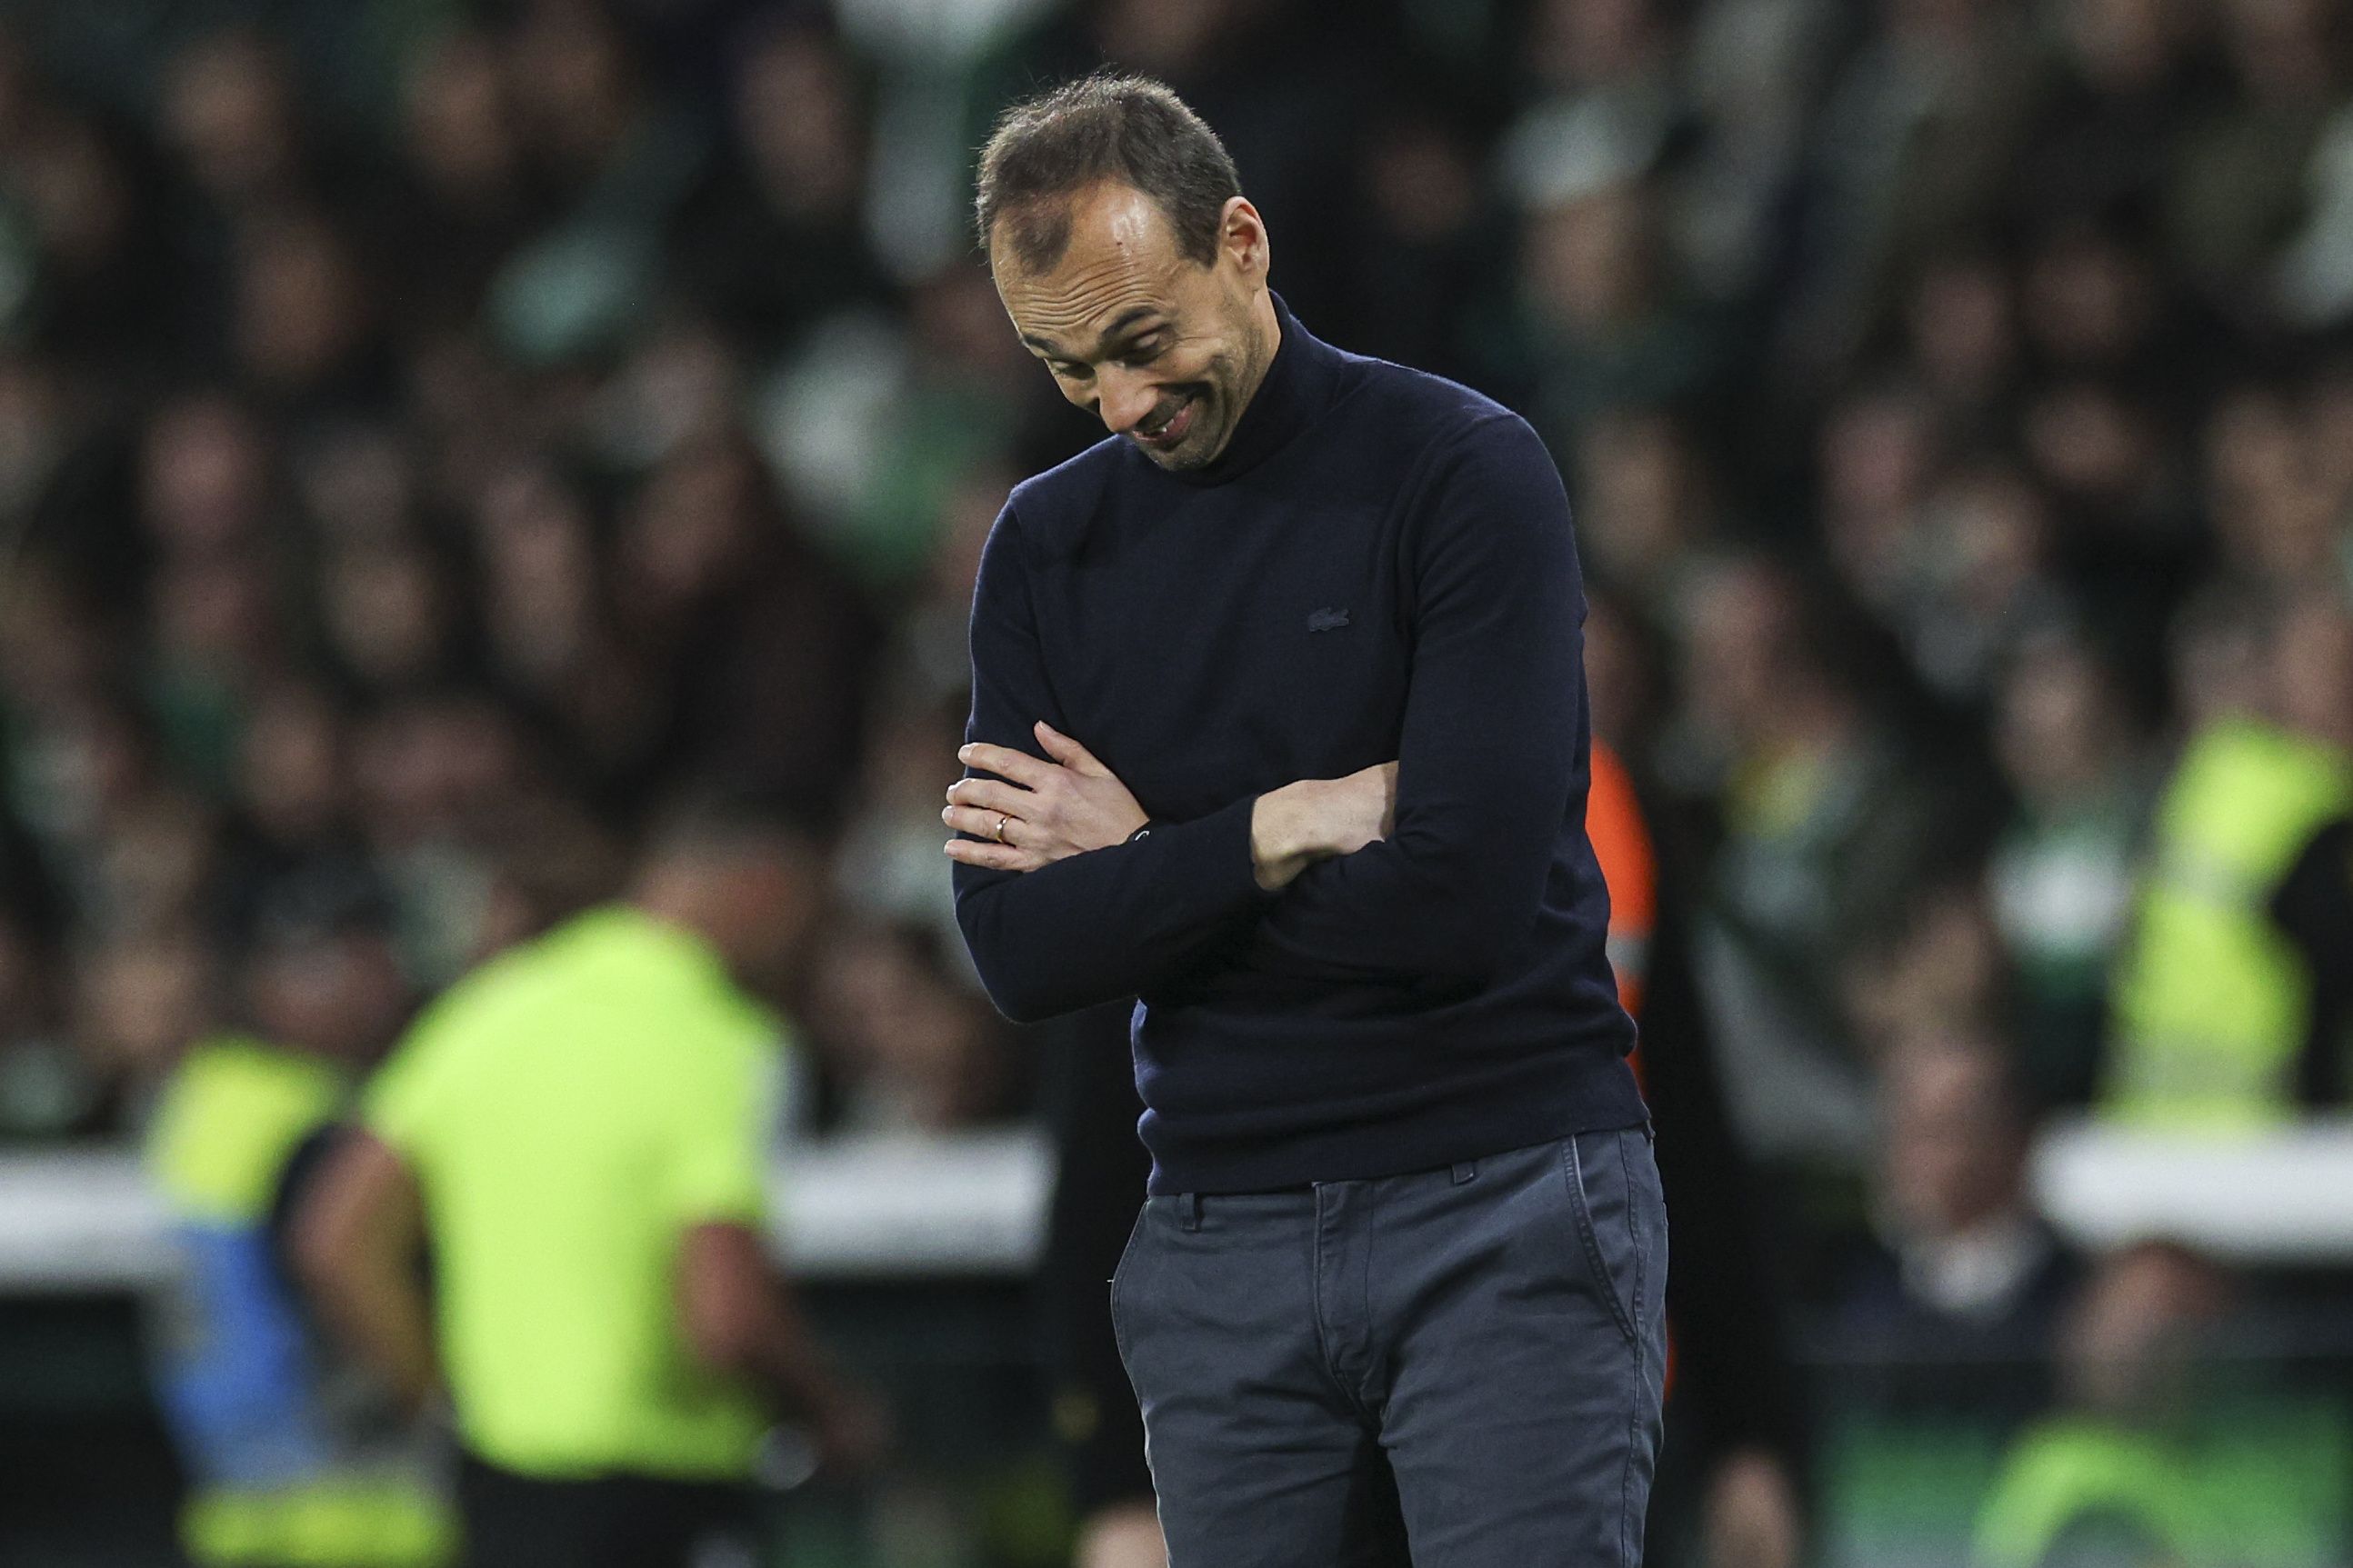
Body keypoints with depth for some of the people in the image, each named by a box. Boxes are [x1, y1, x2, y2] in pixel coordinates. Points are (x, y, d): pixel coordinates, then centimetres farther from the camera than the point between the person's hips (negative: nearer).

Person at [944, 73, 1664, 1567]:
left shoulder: (1463, 471, -8)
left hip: (1505, 1212, -5)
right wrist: (1288, 827, -12)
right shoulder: (1050, 544, 8)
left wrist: (1149, 865, -6)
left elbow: (1469, 898, -18)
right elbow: (1022, 954, -1)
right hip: (1223, 1244, 5)